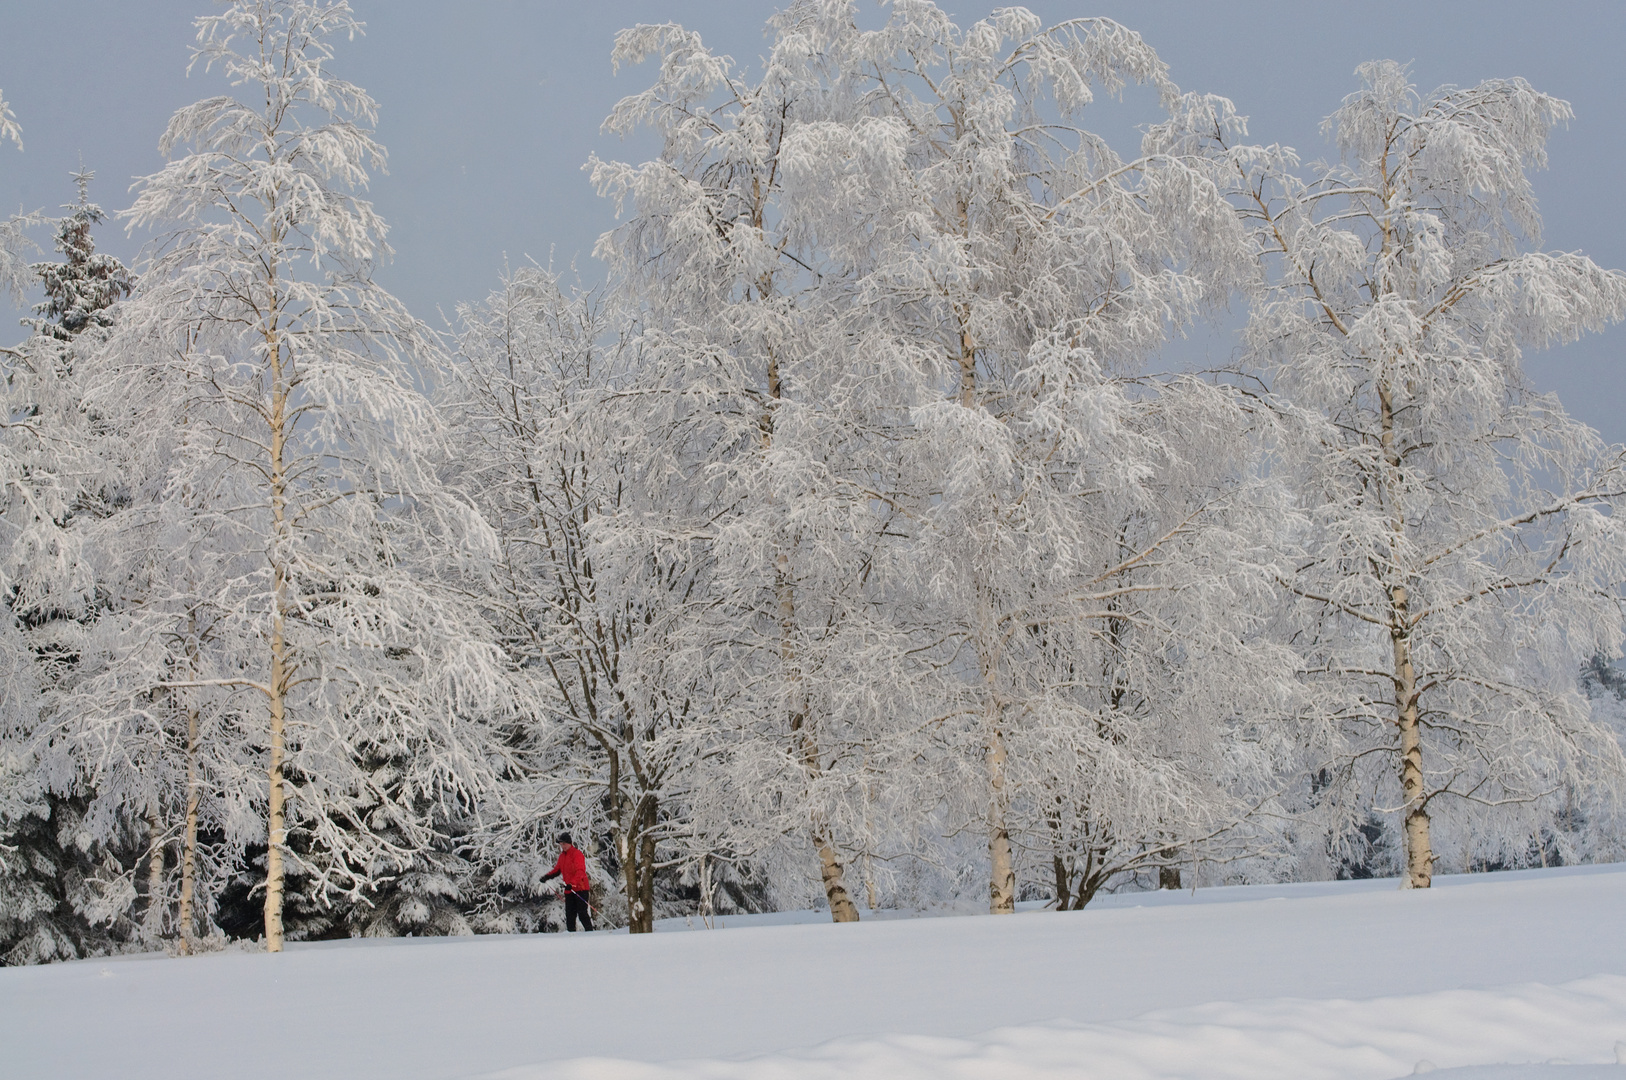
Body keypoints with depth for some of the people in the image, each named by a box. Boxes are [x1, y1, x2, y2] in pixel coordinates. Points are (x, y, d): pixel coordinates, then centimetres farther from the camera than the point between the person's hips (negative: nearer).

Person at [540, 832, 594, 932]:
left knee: (582, 913, -10)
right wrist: (547, 876, 5)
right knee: (570, 915, 5)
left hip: (580, 888, -7)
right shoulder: (562, 856, 15)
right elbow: (557, 870, 23)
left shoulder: (577, 854, -10)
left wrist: (572, 883, -34)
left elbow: (580, 872, -21)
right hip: (569, 890, 7)